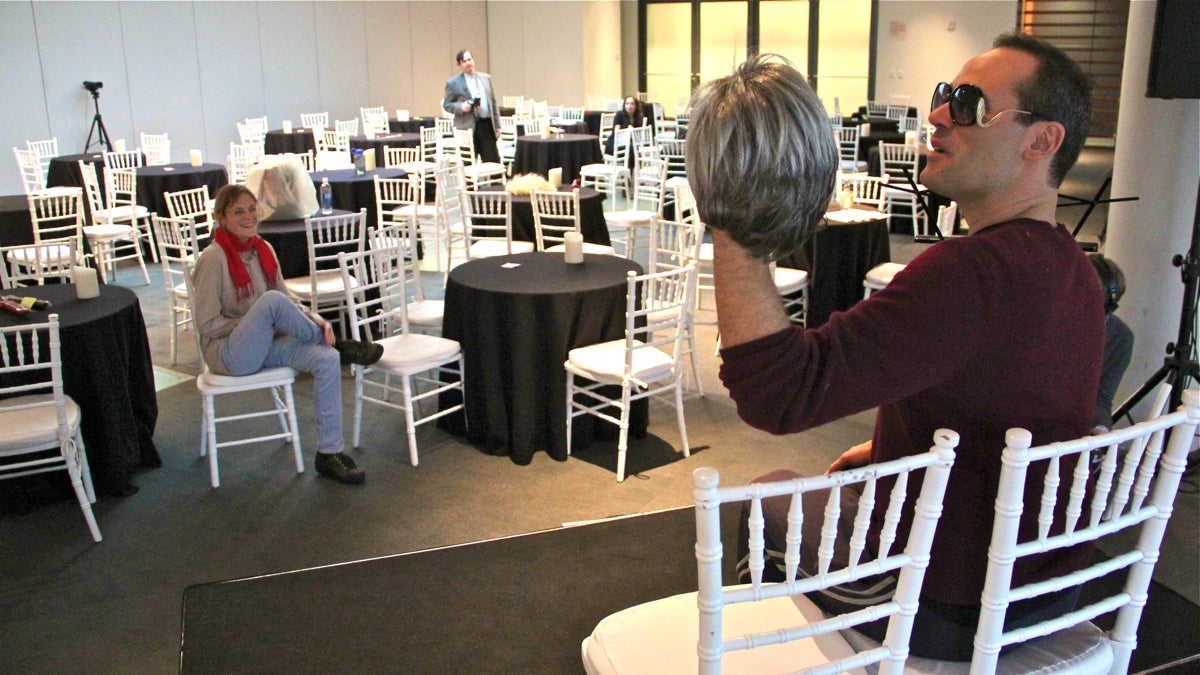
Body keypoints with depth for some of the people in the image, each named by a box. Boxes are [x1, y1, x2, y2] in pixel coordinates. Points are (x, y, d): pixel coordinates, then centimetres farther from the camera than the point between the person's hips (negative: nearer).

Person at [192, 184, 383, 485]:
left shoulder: (263, 249, 8)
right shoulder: (213, 259, -12)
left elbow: (288, 301, 14)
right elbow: (207, 323, -14)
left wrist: (314, 319, -6)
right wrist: (259, 323, -16)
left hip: (266, 345, 6)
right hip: (229, 354, -6)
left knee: (326, 360, -20)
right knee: (272, 300, -33)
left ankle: (329, 453, -14)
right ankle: (339, 346, -12)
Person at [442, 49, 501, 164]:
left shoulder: (486, 78, 13)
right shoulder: (453, 83, 1)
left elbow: (493, 102, 15)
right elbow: (446, 105, 3)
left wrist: (497, 125, 10)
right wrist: (461, 107, -16)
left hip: (487, 125, 3)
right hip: (467, 128, -3)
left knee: (493, 161, 3)